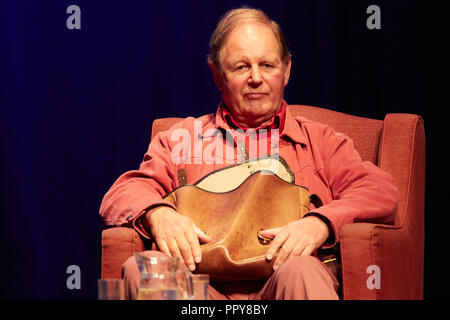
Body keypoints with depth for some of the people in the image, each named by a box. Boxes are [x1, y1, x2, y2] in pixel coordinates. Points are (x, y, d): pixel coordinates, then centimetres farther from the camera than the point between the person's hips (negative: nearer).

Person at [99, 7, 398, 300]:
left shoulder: (319, 139, 23)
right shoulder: (181, 139, 25)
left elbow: (381, 190, 9)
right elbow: (125, 193, 13)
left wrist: (320, 223, -13)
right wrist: (158, 214, -13)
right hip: (205, 284, 2)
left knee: (300, 270, -39)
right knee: (140, 268, -31)